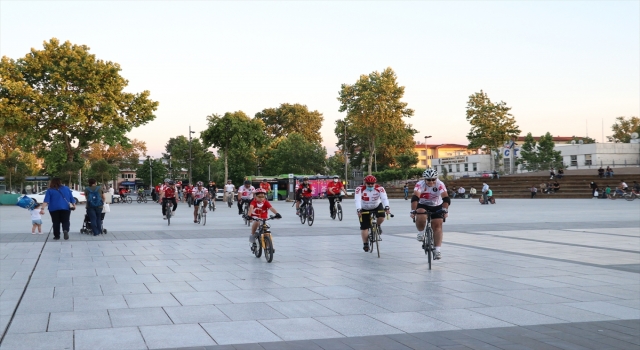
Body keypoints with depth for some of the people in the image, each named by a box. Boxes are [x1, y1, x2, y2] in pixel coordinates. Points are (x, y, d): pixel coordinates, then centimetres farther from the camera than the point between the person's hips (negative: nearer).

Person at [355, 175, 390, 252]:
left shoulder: (379, 188, -24)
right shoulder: (360, 189, -28)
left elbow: (384, 198, -37)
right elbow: (357, 200, -38)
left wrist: (386, 208, -53)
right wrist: (358, 210, -53)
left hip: (377, 206, 0)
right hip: (364, 209, 0)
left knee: (381, 216, -28)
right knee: (364, 227, -6)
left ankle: (378, 225, 7)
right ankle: (365, 244, 14)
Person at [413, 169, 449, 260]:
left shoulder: (440, 185, -23)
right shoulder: (420, 184, -25)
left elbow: (446, 198, -33)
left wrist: (445, 210, -46)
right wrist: (413, 210, -48)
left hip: (437, 206, 1)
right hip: (423, 205, -1)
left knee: (437, 225, -13)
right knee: (420, 218, -31)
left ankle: (437, 250, -14)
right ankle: (421, 232, 0)